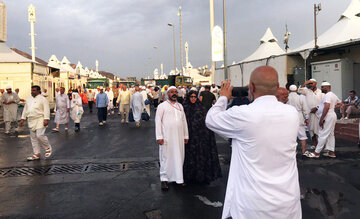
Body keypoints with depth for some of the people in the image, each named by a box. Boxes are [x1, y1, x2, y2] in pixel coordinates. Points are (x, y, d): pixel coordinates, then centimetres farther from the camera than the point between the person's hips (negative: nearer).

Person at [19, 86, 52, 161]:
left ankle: (48, 148, 8)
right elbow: (25, 110, 22)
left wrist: (46, 119, -21)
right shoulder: (29, 99, 16)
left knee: (40, 135, -16)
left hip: (40, 121, -7)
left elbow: (46, 110, -13)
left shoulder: (43, 99, -6)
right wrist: (22, 119, 17)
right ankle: (37, 154, 16)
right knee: (33, 138, 8)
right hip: (31, 121, 7)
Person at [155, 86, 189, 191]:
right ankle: (164, 179, 11)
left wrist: (186, 135, 14)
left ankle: (178, 178, 19)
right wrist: (159, 137, -11)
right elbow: (158, 121, -4)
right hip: (166, 137, -4)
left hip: (179, 137, 4)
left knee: (179, 157, 7)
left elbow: (184, 121, 17)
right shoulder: (162, 106, 0)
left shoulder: (180, 106, 15)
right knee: (166, 157, 0)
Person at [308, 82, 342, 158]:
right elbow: (340, 103, 31)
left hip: (328, 117, -11)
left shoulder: (327, 95, -15)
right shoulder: (333, 95, 18)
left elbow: (326, 107, -26)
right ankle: (331, 152, 16)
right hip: (332, 115, 11)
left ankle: (317, 152, -5)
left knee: (323, 135, -8)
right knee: (330, 134, 13)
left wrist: (321, 119, -26)